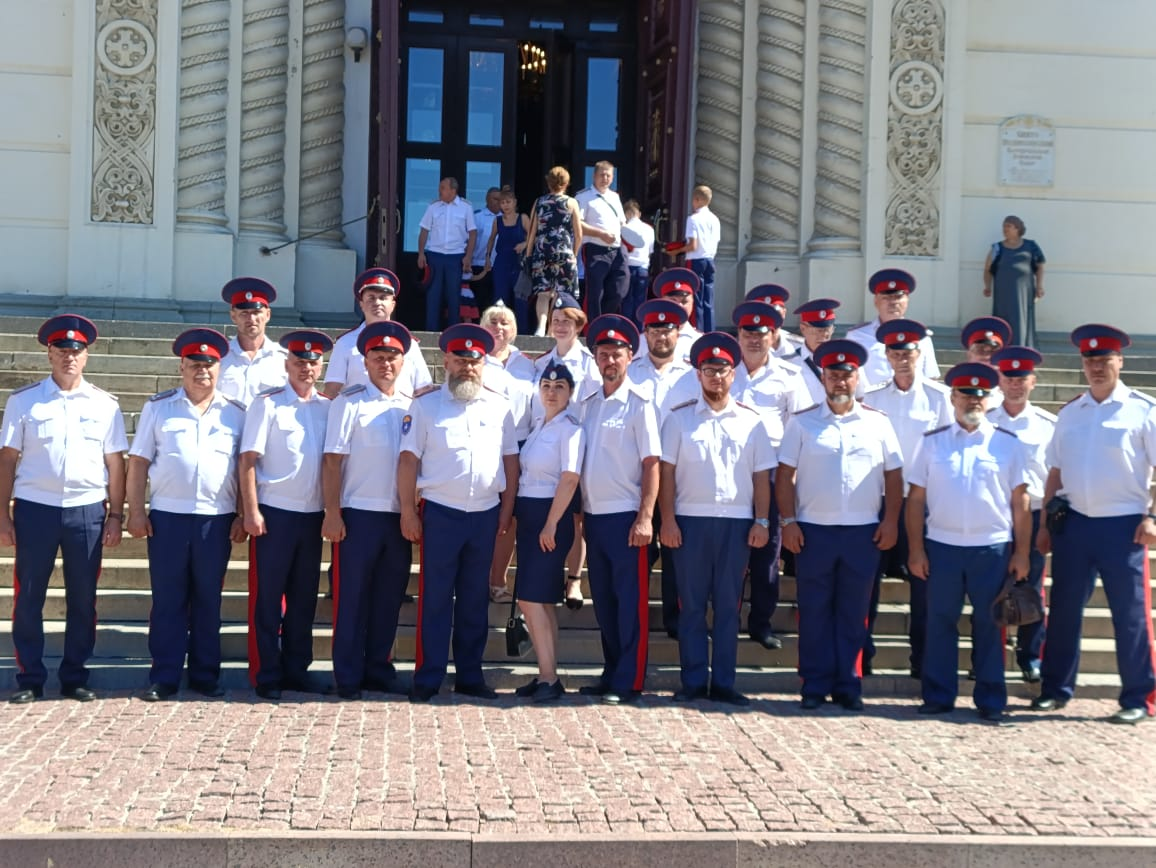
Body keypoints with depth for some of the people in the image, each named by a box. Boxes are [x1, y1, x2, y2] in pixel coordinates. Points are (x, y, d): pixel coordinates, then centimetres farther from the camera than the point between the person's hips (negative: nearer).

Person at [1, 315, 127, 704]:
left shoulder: (104, 404, 6)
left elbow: (115, 463, 6)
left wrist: (115, 516, 2)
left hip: (87, 510, 1)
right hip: (35, 508, -1)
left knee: (83, 599, 7)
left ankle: (75, 678, 17)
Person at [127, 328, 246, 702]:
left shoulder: (235, 413, 7)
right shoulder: (158, 407, 5)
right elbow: (139, 462, 4)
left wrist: (243, 516, 1)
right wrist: (136, 511, -2)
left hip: (217, 519, 1)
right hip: (167, 516, -1)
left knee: (208, 600, 7)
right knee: (167, 600, 2)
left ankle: (205, 676, 15)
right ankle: (164, 678, 8)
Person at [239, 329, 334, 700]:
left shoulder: (328, 407, 8)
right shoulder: (267, 404, -3)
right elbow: (248, 460, -6)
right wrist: (251, 511, -11)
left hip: (312, 515, 4)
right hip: (274, 513, -4)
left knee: (304, 597, 10)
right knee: (267, 597, 2)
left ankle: (296, 669, 20)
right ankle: (266, 675, 9)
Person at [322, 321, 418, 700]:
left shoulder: (412, 405, 10)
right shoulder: (350, 402, -3)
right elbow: (333, 460, -7)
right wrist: (332, 513, -13)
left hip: (399, 516, 4)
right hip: (359, 514, -4)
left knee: (389, 597, 10)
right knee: (352, 598, 1)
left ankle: (379, 670, 20)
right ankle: (348, 678, 8)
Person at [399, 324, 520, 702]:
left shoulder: (499, 406, 8)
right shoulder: (426, 405, 0)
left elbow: (510, 460, 10)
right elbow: (408, 460, -3)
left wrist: (506, 511, 4)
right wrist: (408, 512, -7)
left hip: (486, 514, 3)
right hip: (440, 513, -3)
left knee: (474, 600, 11)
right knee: (435, 598, 0)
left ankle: (470, 675, 19)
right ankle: (428, 678, 6)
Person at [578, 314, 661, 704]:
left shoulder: (639, 404, -6)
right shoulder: (588, 404, 11)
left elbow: (651, 464, -9)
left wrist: (645, 517, -15)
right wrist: (577, 510, 10)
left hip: (625, 516, -6)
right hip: (593, 515, 6)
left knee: (630, 601, -1)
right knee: (603, 600, 12)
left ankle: (628, 682, 5)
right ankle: (610, 674, 22)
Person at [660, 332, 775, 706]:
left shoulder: (751, 421, 7)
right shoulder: (680, 418, 4)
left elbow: (762, 476, 7)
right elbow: (667, 473, 2)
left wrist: (762, 522, -1)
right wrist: (667, 520, -5)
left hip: (737, 522, 1)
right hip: (690, 520, -1)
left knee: (728, 605, 6)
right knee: (691, 604, 3)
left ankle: (723, 683, 12)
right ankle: (692, 682, 10)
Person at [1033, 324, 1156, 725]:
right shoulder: (1069, 413, 9)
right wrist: (1044, 523, 9)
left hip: (1122, 525, -4)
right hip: (1073, 522, 4)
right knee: (1064, 609, 10)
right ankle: (1055, 689, 21)